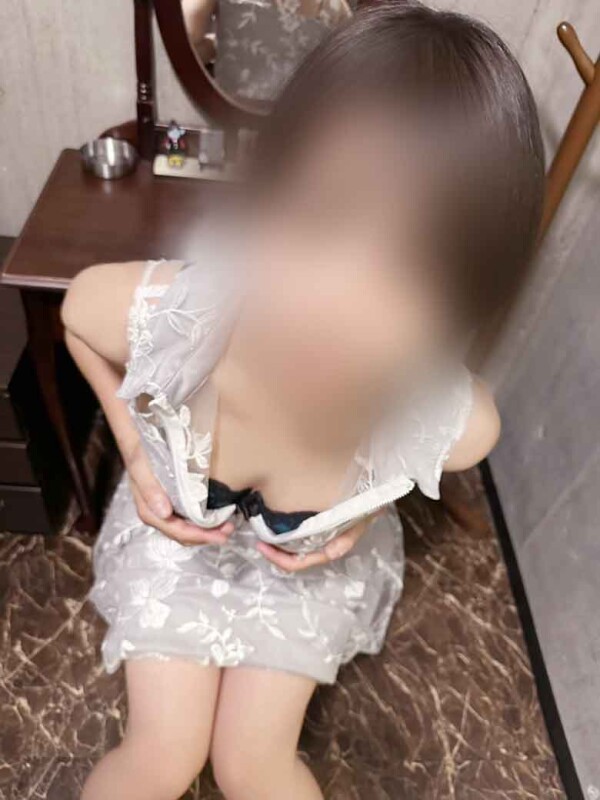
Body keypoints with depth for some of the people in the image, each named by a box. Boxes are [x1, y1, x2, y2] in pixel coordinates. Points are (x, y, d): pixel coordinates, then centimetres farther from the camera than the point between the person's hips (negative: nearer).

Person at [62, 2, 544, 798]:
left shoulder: (457, 423, -37)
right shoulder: (150, 314, -40)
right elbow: (74, 310, -12)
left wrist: (366, 507, -17)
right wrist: (134, 452, -17)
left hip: (310, 553, 0)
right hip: (177, 528, 1)